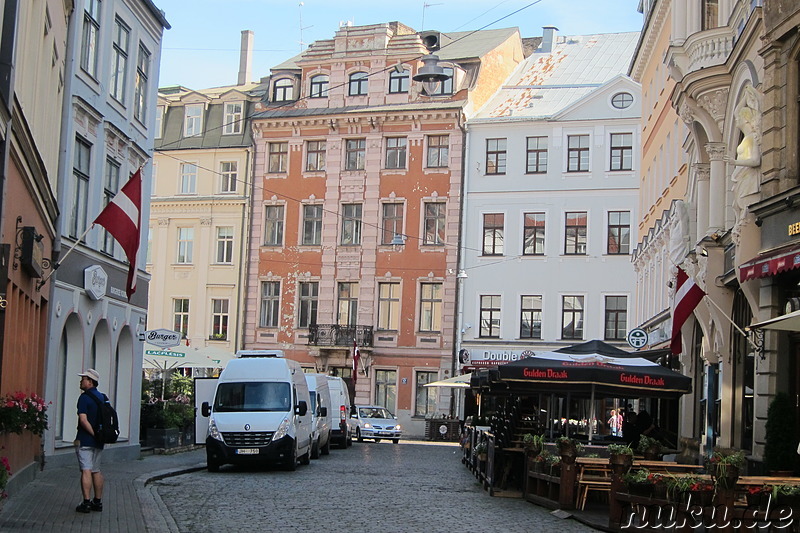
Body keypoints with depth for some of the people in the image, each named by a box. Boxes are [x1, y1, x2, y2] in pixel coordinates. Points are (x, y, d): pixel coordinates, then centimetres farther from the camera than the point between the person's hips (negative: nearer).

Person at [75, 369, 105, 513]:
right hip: (99, 441, 7)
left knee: (86, 471, -7)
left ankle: (86, 502, -9)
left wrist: (93, 434, -17)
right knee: (96, 471, 13)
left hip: (85, 440, -7)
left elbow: (83, 419, -21)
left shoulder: (85, 397, -12)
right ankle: (98, 501, 16)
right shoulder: (102, 397, 12)